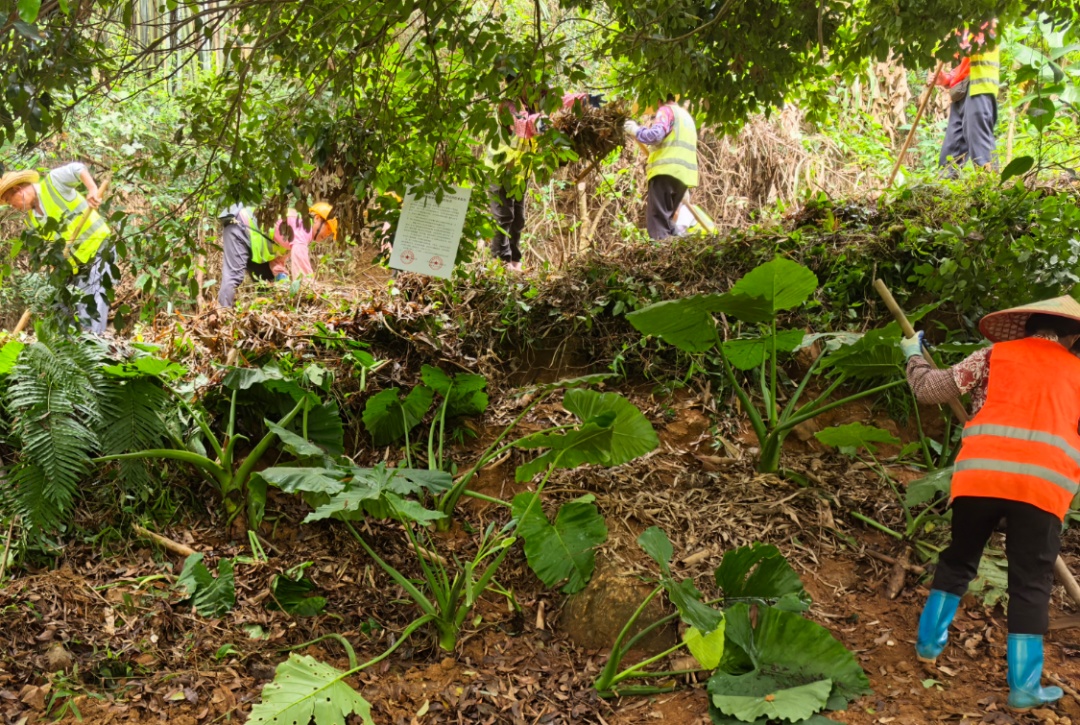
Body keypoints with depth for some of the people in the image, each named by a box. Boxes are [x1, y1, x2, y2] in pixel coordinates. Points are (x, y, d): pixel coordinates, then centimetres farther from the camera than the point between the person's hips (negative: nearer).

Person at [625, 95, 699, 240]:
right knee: (666, 218, 14)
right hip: (683, 173, 9)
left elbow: (656, 135, -13)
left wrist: (635, 130, 1)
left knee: (657, 219, -13)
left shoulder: (667, 110, 3)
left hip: (667, 170, -9)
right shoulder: (686, 115, 29)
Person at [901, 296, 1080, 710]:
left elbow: (929, 389, 15)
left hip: (981, 474, 1)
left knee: (958, 560, 21)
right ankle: (1023, 686, 6)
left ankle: (929, 642, 29)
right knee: (1031, 583, 7)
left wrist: (913, 355, 33)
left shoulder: (995, 354, 16)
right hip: (1043, 484, 0)